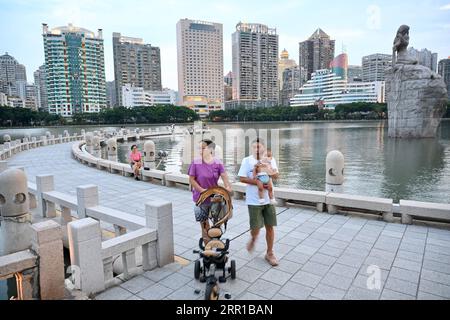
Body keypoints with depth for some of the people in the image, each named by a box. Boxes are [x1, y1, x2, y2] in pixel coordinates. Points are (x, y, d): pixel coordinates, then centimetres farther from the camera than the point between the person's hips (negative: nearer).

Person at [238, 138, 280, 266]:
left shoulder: (270, 160, 3)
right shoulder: (247, 161, -6)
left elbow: (276, 176, -3)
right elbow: (242, 178, -11)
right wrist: (258, 182, -19)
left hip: (268, 199, 3)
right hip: (254, 200, -3)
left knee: (270, 227, 8)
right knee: (256, 228, -2)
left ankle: (269, 253, 26)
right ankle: (253, 238, 35)